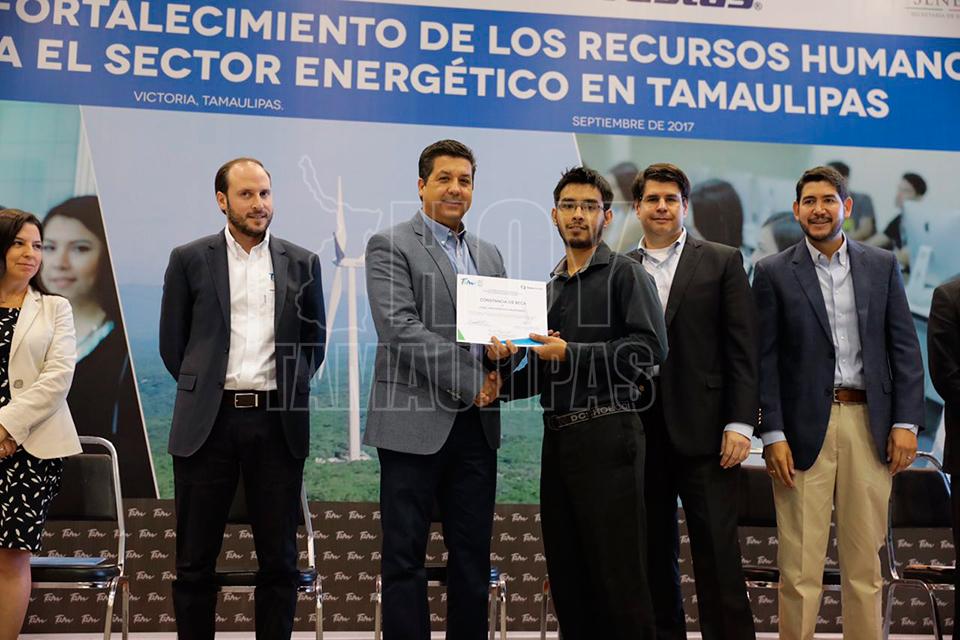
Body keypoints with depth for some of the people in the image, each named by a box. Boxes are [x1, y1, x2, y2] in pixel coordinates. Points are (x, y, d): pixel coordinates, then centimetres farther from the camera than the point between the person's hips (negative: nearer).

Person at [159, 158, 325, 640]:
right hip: (208, 422, -1)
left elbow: (315, 342, 16)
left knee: (279, 559, 6)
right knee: (195, 560, 6)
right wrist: (204, 389, 7)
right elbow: (172, 343, 9)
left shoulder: (301, 263, 8)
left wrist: (291, 389, 7)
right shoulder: (190, 259, 4)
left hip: (278, 423, 1)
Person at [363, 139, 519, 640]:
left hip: (477, 424, 6)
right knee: (406, 555, 1)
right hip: (415, 422, -5)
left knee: (473, 555, 10)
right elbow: (400, 328, -13)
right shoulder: (390, 246, -2)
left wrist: (504, 349, -9)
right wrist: (468, 381, -16)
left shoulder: (489, 255, 17)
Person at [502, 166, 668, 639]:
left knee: (617, 570, -6)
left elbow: (649, 347, -14)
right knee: (566, 570, 10)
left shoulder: (626, 274, 0)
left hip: (606, 434, -7)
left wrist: (570, 353, -13)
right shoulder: (551, 286, 20)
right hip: (557, 436, 7)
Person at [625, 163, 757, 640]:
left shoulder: (722, 262, 5)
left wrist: (739, 424, -8)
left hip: (704, 431, -2)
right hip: (639, 434, 3)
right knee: (653, 553, 10)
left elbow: (742, 350, 0)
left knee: (718, 553, -2)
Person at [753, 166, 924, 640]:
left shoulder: (882, 266, 10)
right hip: (805, 427, -2)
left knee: (865, 564, 8)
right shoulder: (774, 273, 3)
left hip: (870, 424, 2)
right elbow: (766, 360, 0)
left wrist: (906, 422, -1)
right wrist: (773, 435, -7)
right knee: (800, 567, 0)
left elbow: (904, 349, 8)